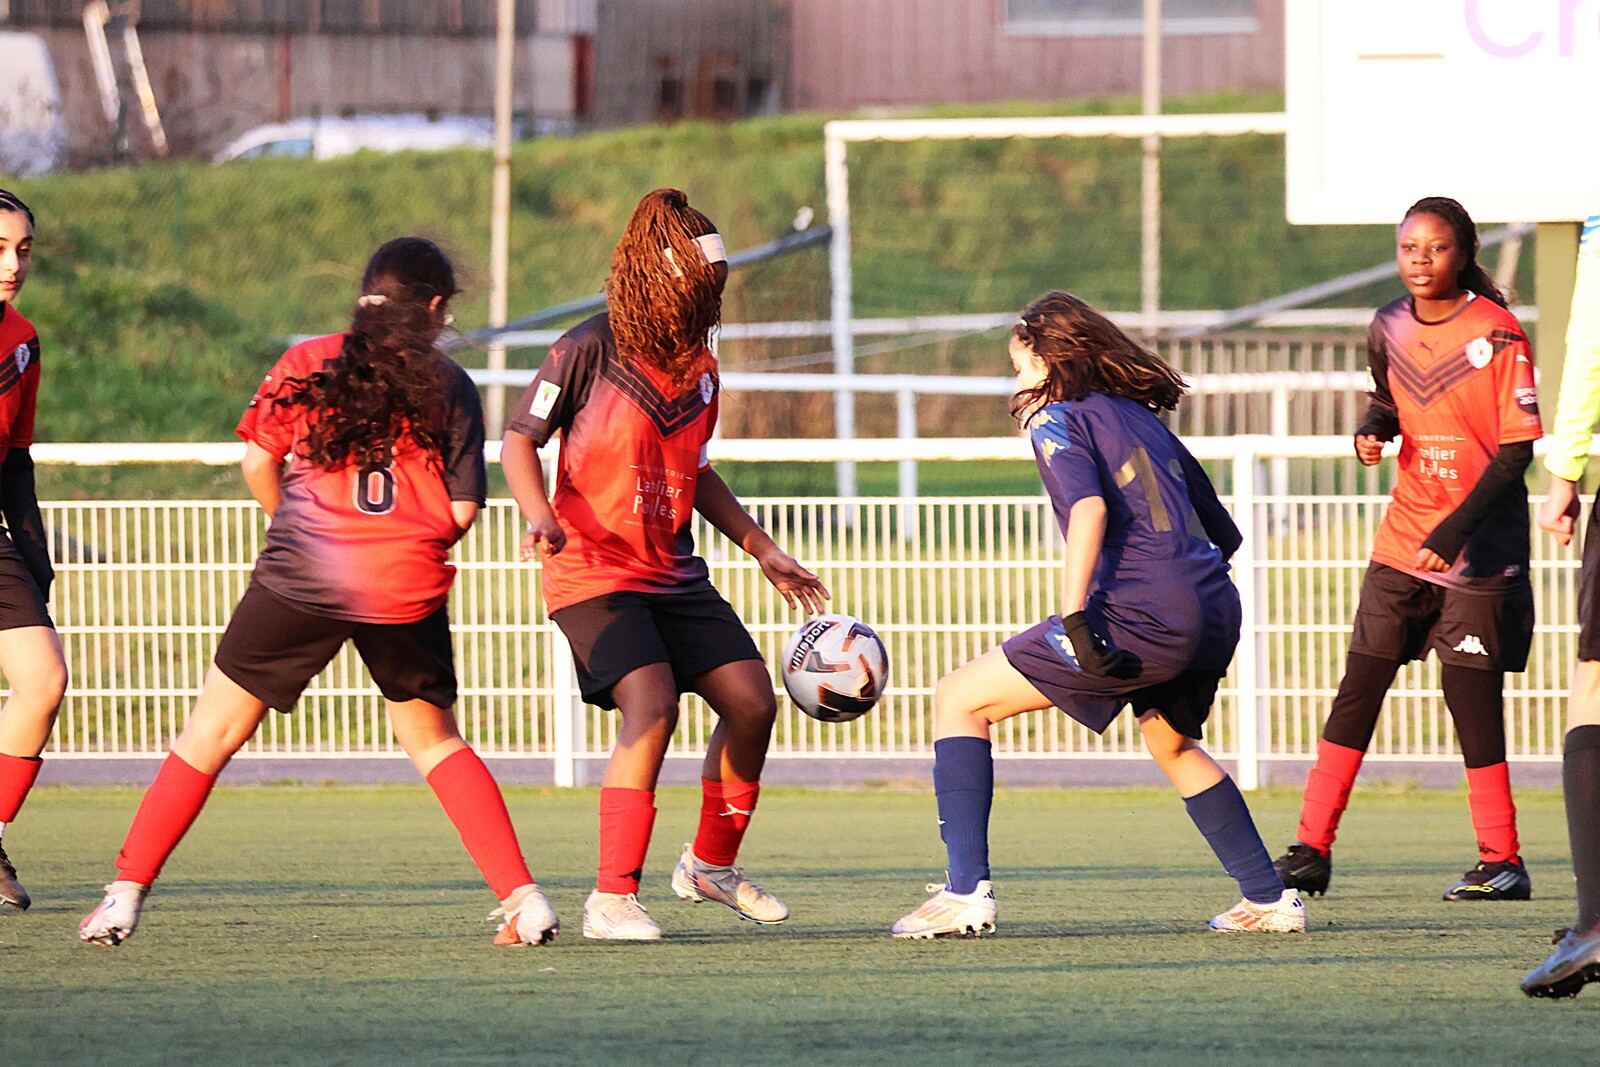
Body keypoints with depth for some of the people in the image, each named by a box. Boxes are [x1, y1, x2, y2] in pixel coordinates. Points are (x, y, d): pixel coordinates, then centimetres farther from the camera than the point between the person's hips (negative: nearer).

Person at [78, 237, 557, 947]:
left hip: (303, 572, -1)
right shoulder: (451, 388, 7)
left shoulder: (308, 363, 6)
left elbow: (258, 461, 2)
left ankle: (127, 891, 2)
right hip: (408, 591, 1)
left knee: (213, 730, 8)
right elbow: (462, 510, 3)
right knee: (433, 739, 19)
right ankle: (521, 896, 10)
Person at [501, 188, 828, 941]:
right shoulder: (590, 350, -12)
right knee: (652, 705, -24)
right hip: (592, 573, -7)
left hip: (673, 574, 7)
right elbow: (519, 440, -6)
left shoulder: (698, 369, 7)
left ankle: (712, 864, 24)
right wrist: (539, 517, -24)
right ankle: (612, 899, -17)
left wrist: (766, 553, 20)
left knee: (752, 700, 2)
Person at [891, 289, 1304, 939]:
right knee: (1172, 742, 37)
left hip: (1142, 617, -8)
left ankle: (966, 892, -8)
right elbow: (1224, 534, 25)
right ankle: (1269, 899, 37)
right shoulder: (1143, 418, 25)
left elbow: (1089, 506, -17)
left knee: (958, 698, 2)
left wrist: (1075, 617, -22)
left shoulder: (1058, 419, 4)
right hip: (1216, 611, 8)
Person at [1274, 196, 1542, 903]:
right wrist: (1372, 433, 0)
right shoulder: (1390, 327, 5)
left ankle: (1502, 861, 4)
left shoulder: (1498, 335, -12)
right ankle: (1311, 850, 4)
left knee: (1470, 693, -8)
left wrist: (1456, 529, -21)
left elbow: (1517, 449, -13)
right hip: (1404, 541, 5)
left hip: (1480, 545, -5)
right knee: (1358, 688, 2)